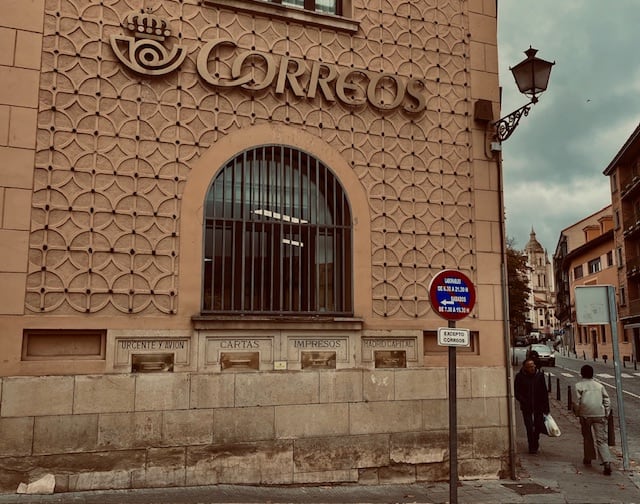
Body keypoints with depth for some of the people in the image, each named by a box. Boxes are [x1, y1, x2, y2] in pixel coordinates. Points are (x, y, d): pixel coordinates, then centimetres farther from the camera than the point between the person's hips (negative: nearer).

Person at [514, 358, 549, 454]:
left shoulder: (540, 375, -4)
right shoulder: (520, 377, -9)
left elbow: (544, 392, 1)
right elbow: (517, 392, -3)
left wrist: (546, 406, -1)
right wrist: (524, 402, -16)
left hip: (539, 406, 2)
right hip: (526, 407, -2)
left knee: (538, 426, 10)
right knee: (529, 428, -2)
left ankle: (535, 444, 35)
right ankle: (532, 447, 14)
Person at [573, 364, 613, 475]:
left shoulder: (579, 386, 0)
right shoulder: (600, 386, 9)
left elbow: (576, 402, -4)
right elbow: (607, 401, 7)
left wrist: (577, 413, 11)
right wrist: (606, 414, 13)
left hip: (585, 415, -1)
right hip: (600, 415, 1)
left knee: (587, 437, 18)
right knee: (601, 439, -2)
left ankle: (588, 458, 29)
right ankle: (607, 462, -17)